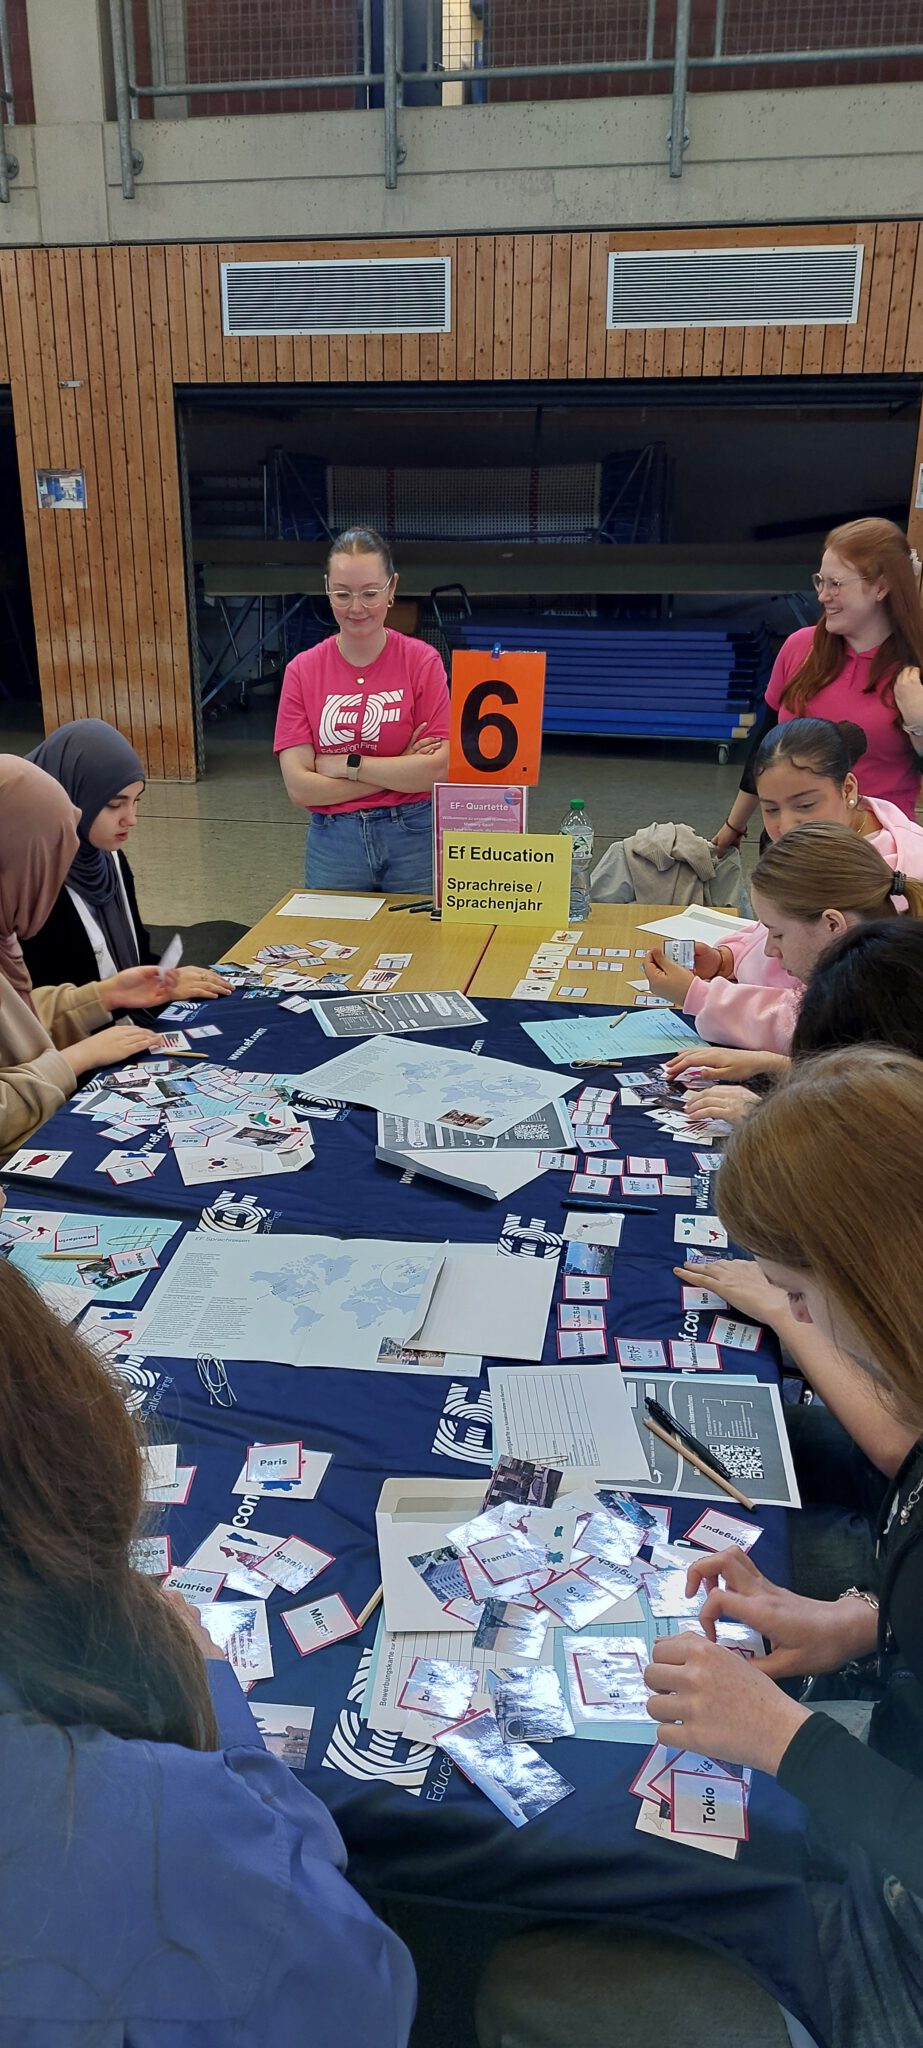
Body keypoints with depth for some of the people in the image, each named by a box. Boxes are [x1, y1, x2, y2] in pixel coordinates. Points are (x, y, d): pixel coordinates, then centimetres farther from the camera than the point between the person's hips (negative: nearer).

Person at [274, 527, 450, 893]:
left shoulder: (422, 661, -4)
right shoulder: (302, 671, -1)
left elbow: (437, 770, -12)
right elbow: (299, 787, -9)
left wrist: (345, 764, -11)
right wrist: (400, 770, -11)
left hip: (414, 839, -1)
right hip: (334, 843, 1)